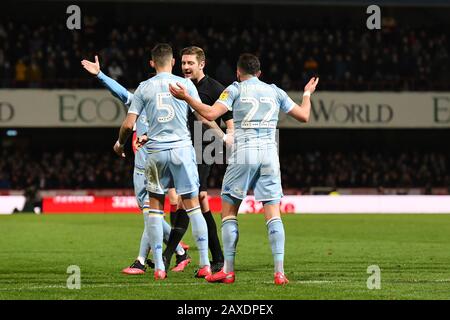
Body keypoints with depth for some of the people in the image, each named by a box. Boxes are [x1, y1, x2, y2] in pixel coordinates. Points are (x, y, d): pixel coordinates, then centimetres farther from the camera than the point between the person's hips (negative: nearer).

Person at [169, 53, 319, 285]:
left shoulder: (236, 89, 3)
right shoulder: (275, 91, 13)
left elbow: (210, 113, -10)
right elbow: (303, 116, 20)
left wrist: (186, 97, -3)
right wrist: (307, 94, 38)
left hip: (243, 154, -3)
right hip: (269, 153, 3)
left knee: (228, 211, 7)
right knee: (273, 214, 1)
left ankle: (228, 271, 1)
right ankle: (279, 272, -9)